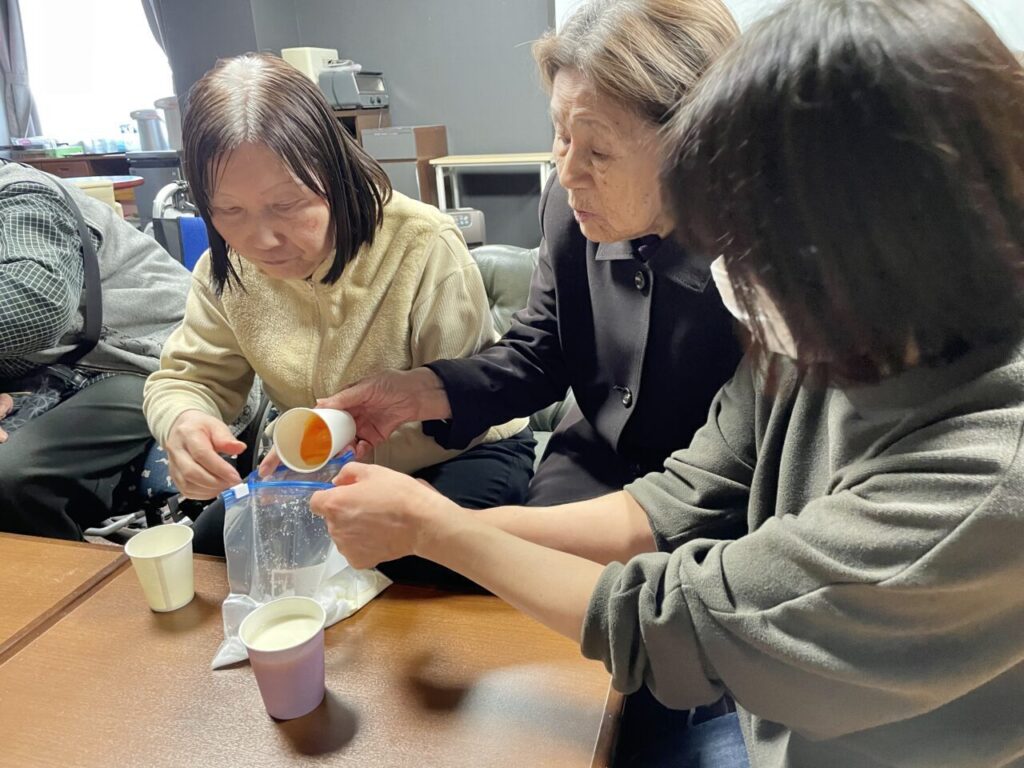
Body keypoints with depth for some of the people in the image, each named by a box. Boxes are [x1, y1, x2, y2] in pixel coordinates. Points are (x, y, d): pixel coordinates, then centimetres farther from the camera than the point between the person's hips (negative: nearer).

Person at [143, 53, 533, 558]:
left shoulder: (425, 247, -27)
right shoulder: (227, 267, -10)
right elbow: (190, 374, -2)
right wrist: (182, 421, -28)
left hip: (460, 451, -4)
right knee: (213, 536, -9)